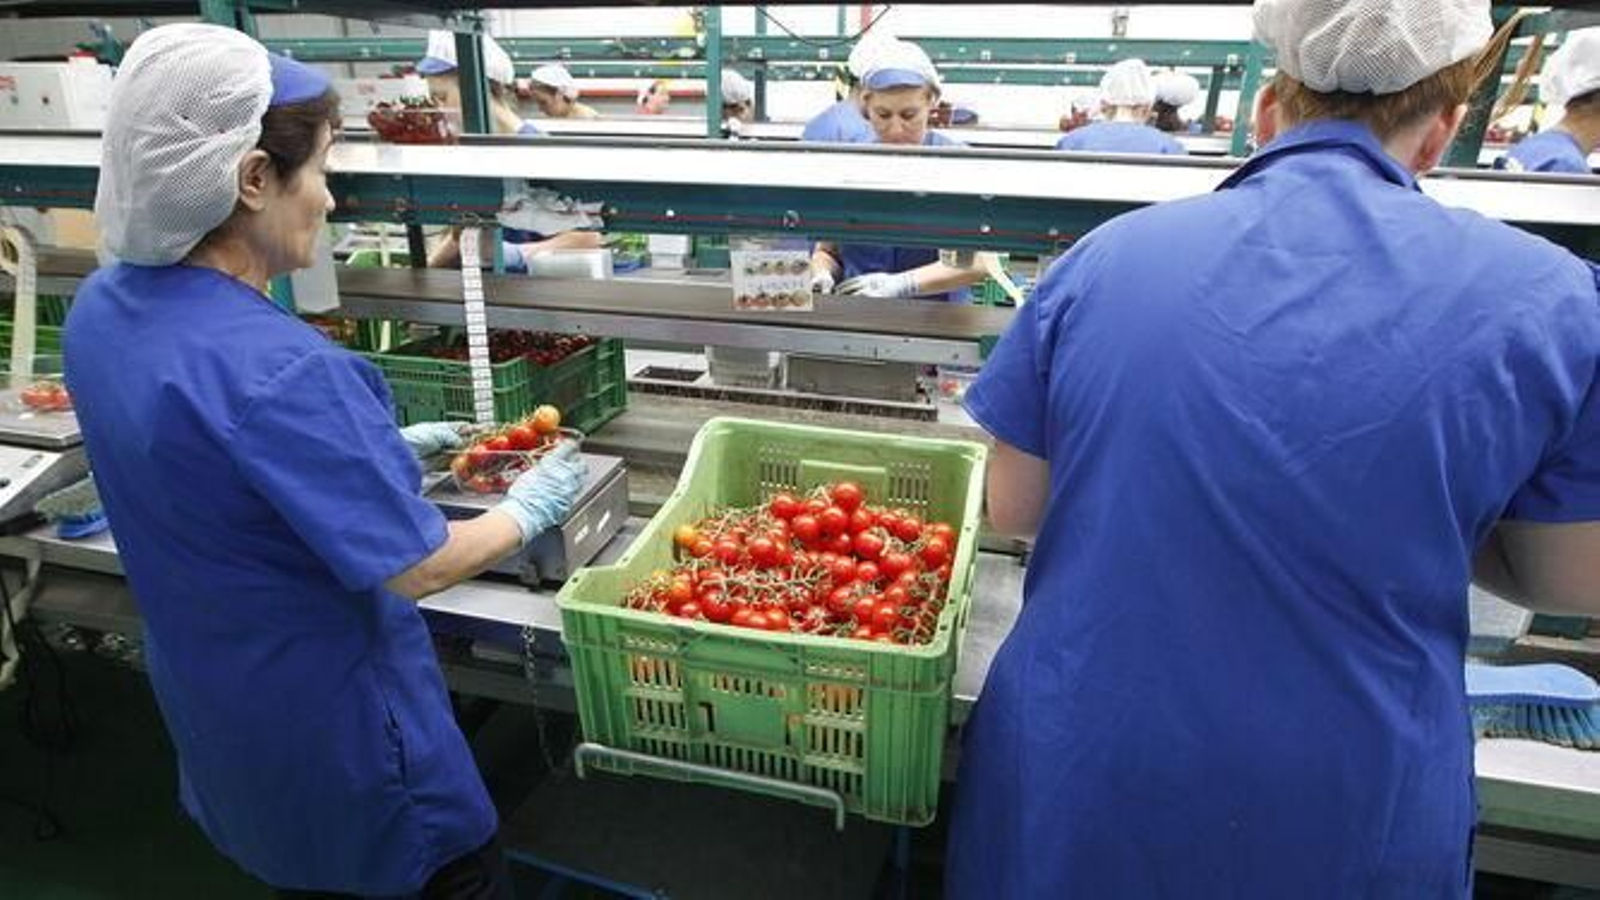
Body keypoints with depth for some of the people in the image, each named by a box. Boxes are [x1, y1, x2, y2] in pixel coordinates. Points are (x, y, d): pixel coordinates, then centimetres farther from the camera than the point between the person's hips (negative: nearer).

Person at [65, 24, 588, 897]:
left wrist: (381, 449, 9)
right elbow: (419, 567, -26)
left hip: (207, 700, 8)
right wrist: (530, 509, -9)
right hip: (326, 718, -8)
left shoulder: (100, 307, -6)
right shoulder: (277, 368, -34)